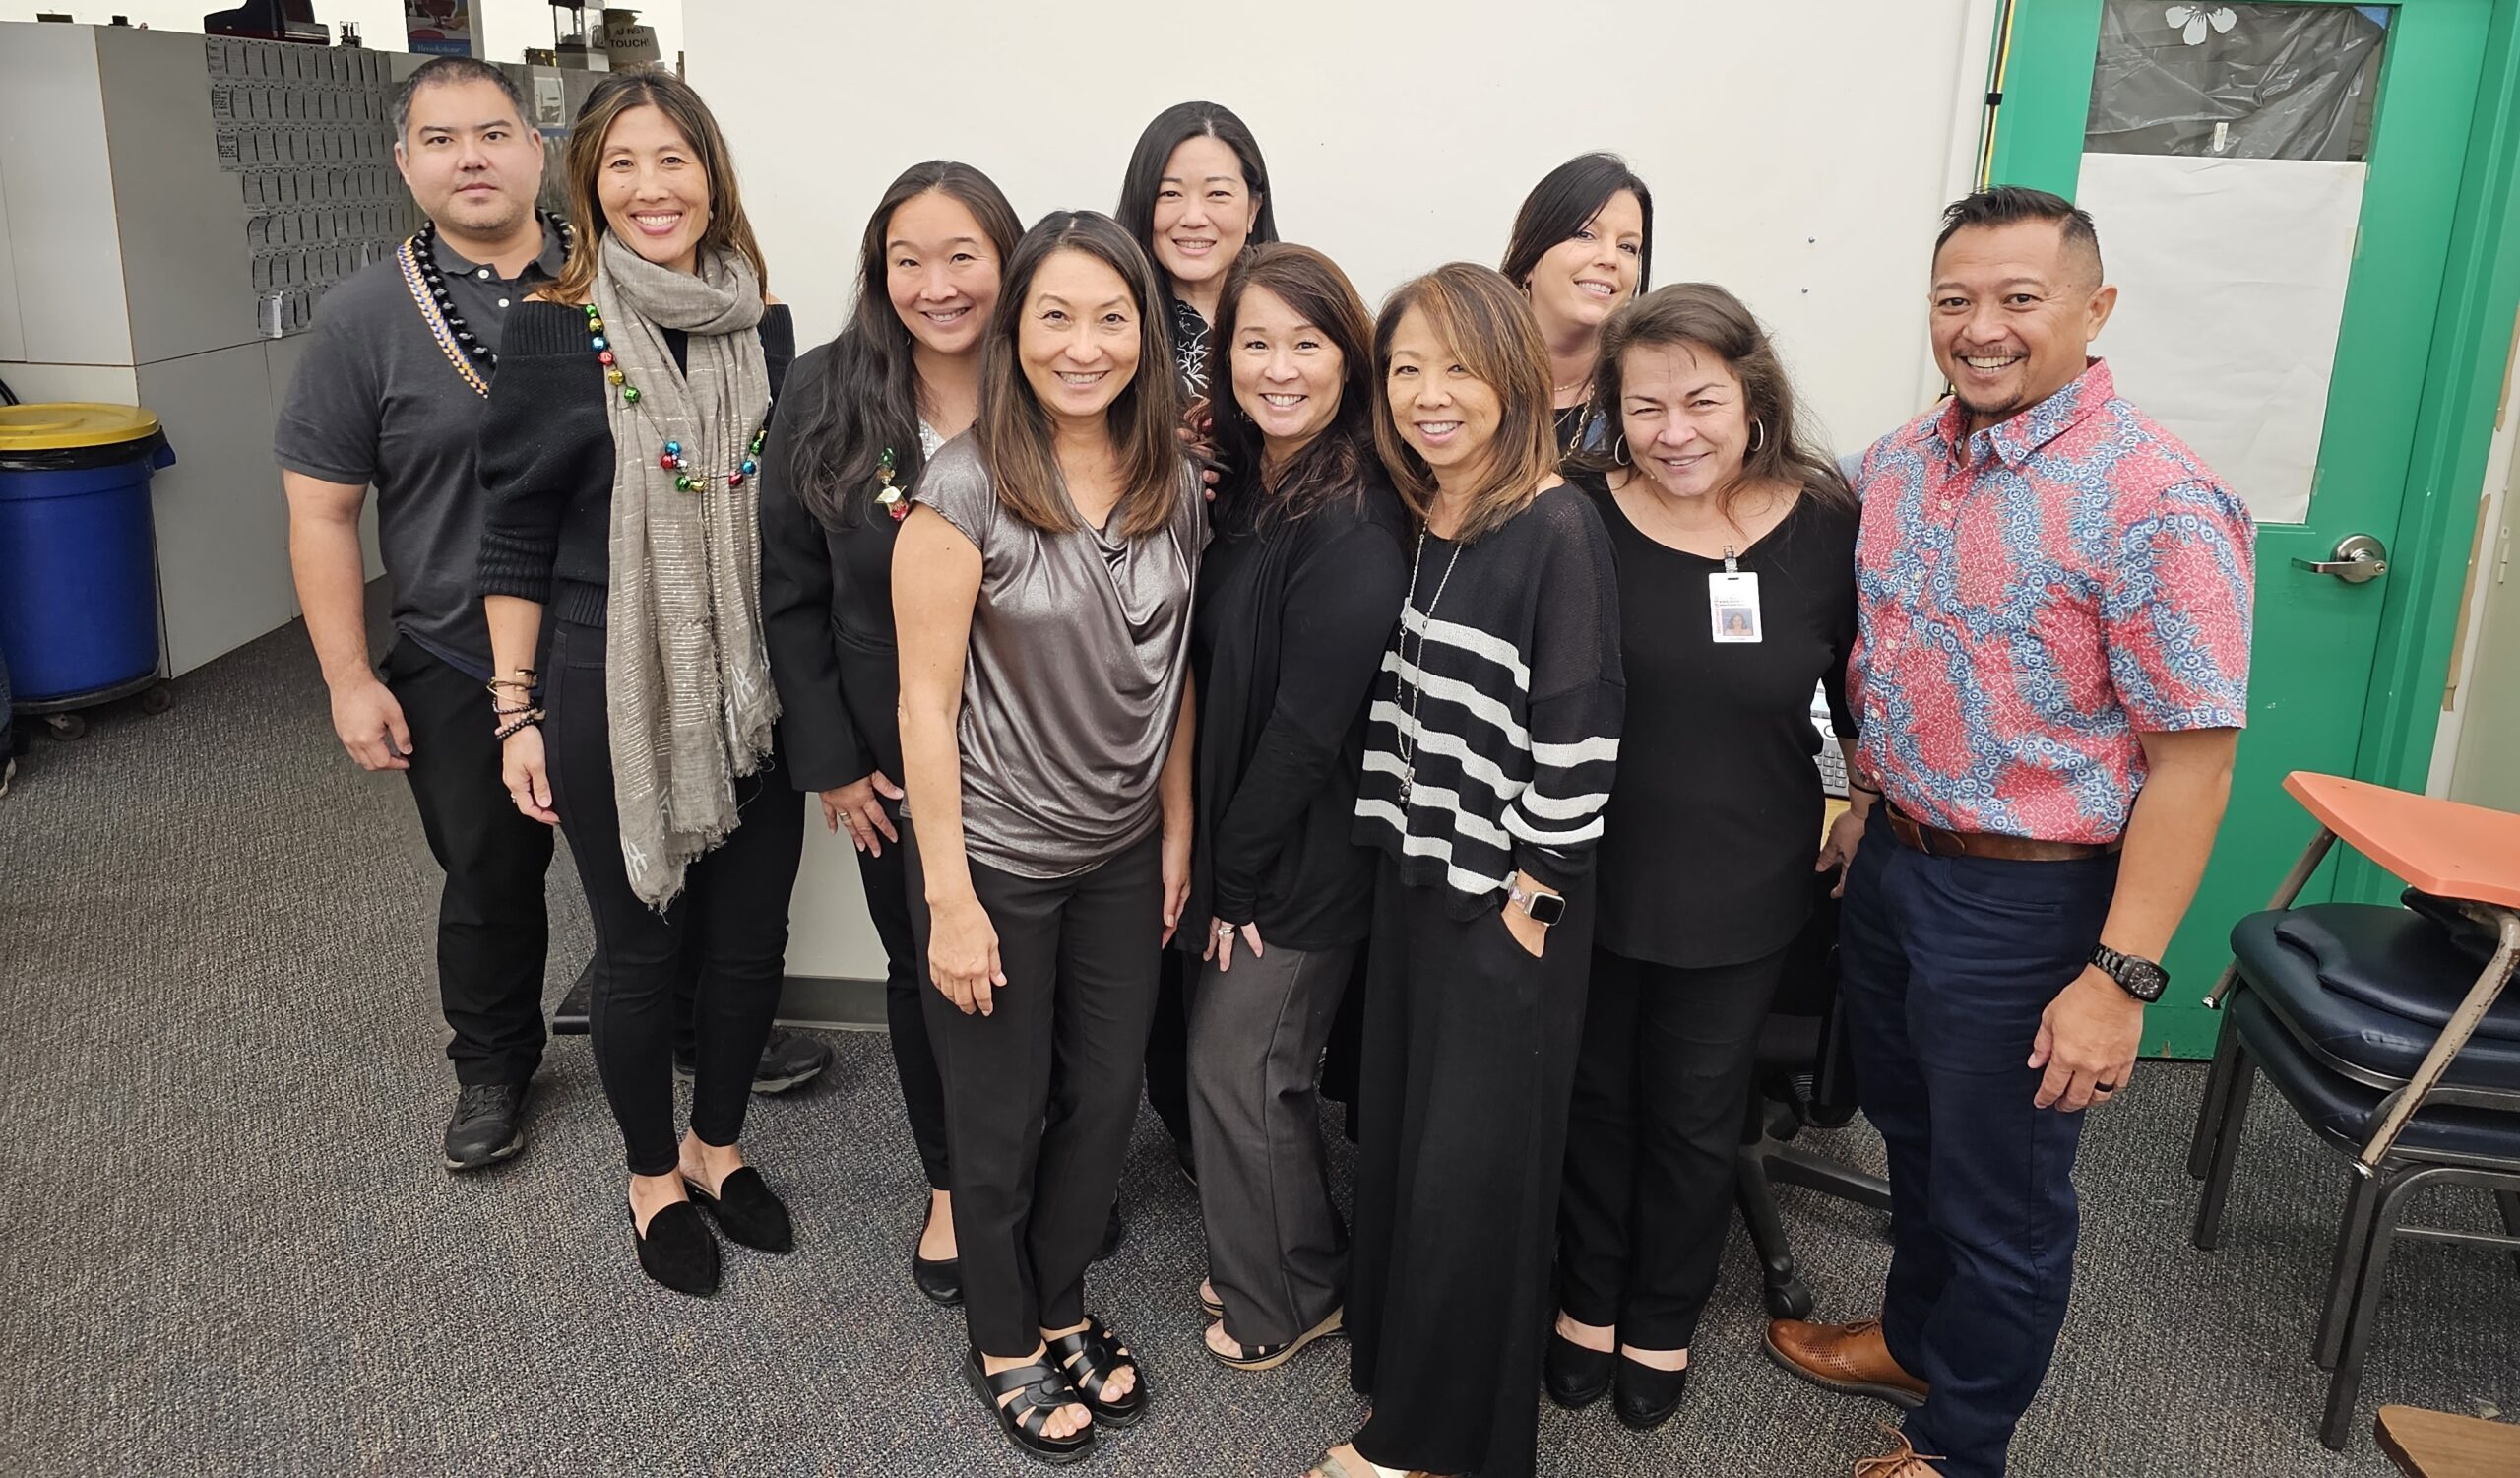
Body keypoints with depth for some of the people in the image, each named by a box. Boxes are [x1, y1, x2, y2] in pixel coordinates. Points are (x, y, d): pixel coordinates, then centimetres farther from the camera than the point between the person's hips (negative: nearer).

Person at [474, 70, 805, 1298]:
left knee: (751, 936, 12)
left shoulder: (766, 330, 4)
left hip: (755, 695, 4)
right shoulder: (553, 334, -6)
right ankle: (652, 1175, 33)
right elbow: (516, 538, -3)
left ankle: (716, 1145, 37)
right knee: (639, 944, 10)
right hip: (612, 697, -3)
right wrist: (516, 712, -5)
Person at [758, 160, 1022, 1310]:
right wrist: (828, 761, -4)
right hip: (893, 766, 1)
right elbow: (789, 591, -2)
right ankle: (950, 1184, 39)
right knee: (922, 969, 17)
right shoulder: (826, 394, -7)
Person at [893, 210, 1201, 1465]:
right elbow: (927, 700, -16)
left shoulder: (1174, 487, -2)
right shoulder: (966, 488, -18)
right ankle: (1004, 1344, 37)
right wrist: (949, 898, -16)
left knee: (1105, 1099, 17)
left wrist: (1178, 834, 7)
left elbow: (1174, 672, 7)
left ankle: (1062, 1309, 42)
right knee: (1000, 1121, 13)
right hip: (997, 857, -5)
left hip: (1123, 854, 5)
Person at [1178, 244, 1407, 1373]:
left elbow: (1310, 722, -23)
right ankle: (1268, 1272, 41)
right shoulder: (1243, 486, 5)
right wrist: (1208, 850, -2)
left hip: (1302, 861, -8)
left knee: (1240, 1068, 6)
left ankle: (1287, 1299, 30)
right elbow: (1214, 676, 7)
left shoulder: (1353, 525, -23)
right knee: (1231, 1058, 19)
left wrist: (1238, 873, -15)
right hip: (1234, 837, 8)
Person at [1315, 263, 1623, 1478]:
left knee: (1472, 1166, 5)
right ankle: (1403, 1381, 37)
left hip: (1508, 899, -7)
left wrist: (1532, 895, -14)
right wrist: (1396, 852, 8)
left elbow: (1580, 728, -18)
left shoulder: (1559, 531, -17)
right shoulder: (1410, 520, 6)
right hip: (1414, 876, 7)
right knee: (1399, 1138, 16)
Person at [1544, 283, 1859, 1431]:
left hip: (1741, 892, 1)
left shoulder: (1825, 524, -9)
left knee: (1695, 1118, 17)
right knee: (1594, 1099, 17)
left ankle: (1664, 1321, 40)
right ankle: (1589, 1300, 41)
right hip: (1589, 875, 0)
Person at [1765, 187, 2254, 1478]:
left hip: (2027, 901, -6)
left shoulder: (2153, 500, -20)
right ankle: (1913, 1339, 49)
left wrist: (2120, 980, -21)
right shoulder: (1896, 466, 2)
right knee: (1911, 1140, 25)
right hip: (1893, 866, 7)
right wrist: (1862, 809, 12)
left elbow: (2194, 753, -20)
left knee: (2001, 1199, 12)